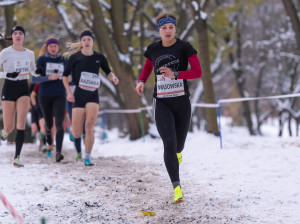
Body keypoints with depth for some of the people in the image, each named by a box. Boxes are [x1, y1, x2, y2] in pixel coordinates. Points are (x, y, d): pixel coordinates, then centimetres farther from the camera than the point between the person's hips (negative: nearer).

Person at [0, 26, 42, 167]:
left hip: (23, 89, 2)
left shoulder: (29, 54, 6)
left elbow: (33, 71, 20)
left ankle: (17, 158, -11)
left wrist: (39, 72, -2)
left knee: (21, 124, -13)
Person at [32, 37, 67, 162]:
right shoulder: (41, 60, -1)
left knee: (59, 124, -18)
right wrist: (49, 77, -20)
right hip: (44, 96, 0)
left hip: (60, 96, 0)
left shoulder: (63, 60, 7)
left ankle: (58, 152, -24)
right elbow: (34, 79, -8)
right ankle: (49, 142, 48)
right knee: (49, 124, 14)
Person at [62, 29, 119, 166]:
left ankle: (87, 158, -5)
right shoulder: (75, 57, 0)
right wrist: (69, 92, -2)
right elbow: (65, 75, 8)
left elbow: (108, 72, 17)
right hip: (79, 95, -1)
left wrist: (113, 77, -6)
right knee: (76, 134, -5)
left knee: (89, 126, -18)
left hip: (93, 95, 1)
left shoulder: (99, 57, 4)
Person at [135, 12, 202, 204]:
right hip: (162, 103, 0)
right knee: (169, 143, -14)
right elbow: (148, 66, 24)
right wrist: (142, 81, 4)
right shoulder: (153, 49, 3)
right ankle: (177, 187, -14)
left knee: (179, 143, 12)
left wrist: (175, 74, -23)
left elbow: (198, 72, -10)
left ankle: (178, 152, 54)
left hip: (182, 102, 0)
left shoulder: (184, 47, -5)